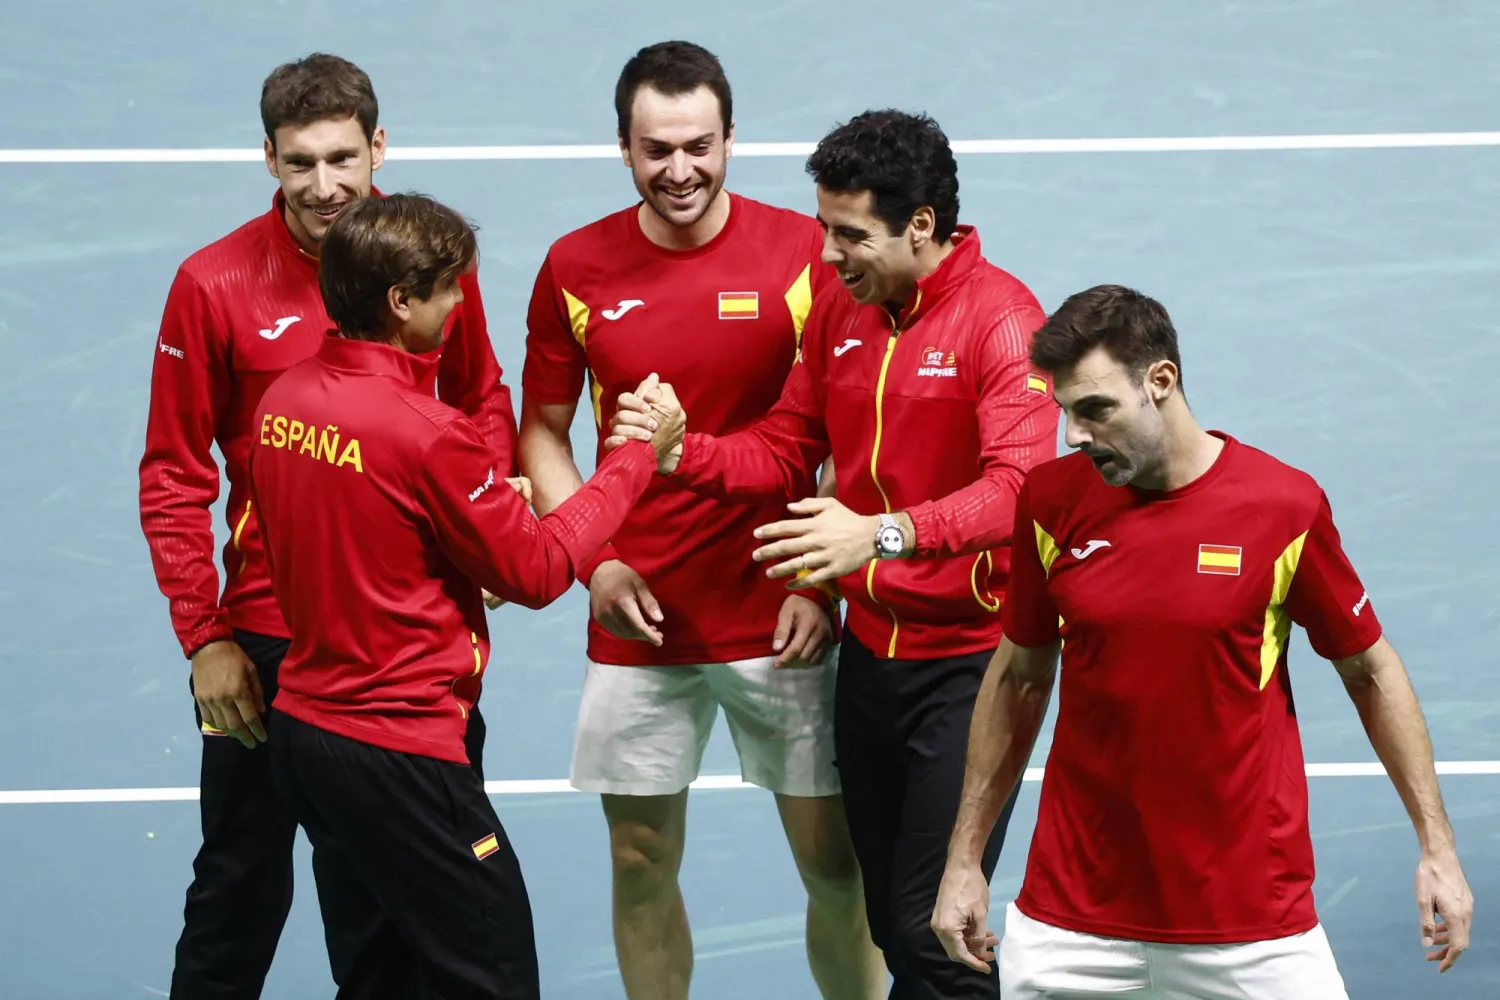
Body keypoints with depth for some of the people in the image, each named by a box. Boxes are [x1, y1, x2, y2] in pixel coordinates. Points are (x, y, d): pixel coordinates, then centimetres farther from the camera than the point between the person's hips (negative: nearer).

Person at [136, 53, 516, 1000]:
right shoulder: (215, 282, -10)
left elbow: (483, 403, 13)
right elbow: (173, 477, -5)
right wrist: (203, 637, -9)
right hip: (270, 637, -2)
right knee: (242, 886, 7)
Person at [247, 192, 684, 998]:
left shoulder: (282, 401, 2)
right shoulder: (425, 433, -21)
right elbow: (536, 574, -10)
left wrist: (491, 509, 9)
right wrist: (635, 460, -1)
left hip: (303, 730, 8)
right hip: (397, 752, -8)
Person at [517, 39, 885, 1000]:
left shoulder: (804, 252, -5)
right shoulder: (576, 268, 0)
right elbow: (543, 432, 9)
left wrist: (822, 580, -9)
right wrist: (595, 562, -5)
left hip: (779, 620, -2)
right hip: (639, 621, 2)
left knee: (835, 861, 1)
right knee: (641, 864, 8)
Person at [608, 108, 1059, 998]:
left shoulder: (1001, 317, -16)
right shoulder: (840, 309, 6)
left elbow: (1016, 488, -29)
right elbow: (787, 451, 13)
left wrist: (883, 534, -42)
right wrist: (684, 452, -7)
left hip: (966, 659, -7)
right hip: (870, 650, 7)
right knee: (889, 920, 12)